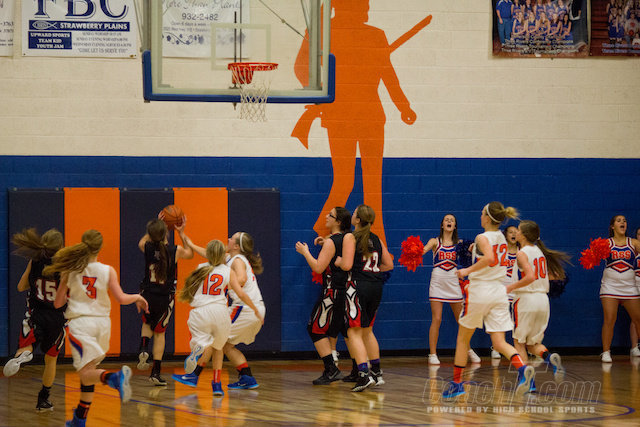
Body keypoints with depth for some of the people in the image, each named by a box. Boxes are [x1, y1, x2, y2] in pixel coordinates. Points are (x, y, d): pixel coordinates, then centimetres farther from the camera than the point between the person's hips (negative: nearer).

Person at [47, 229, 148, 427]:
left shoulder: (70, 272, -1)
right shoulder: (108, 271, -1)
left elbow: (58, 303, 3)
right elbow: (121, 298, -6)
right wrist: (137, 297, 13)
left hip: (80, 323, -3)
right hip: (102, 322, 3)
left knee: (86, 372, -8)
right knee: (89, 370, 17)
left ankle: (115, 377, -40)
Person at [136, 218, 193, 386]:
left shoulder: (148, 248, -10)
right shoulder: (176, 251, -12)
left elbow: (140, 243, 18)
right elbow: (190, 253, 14)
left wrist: (156, 228, 22)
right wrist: (181, 233, 18)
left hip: (148, 296, 1)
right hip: (166, 298, -1)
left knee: (147, 324, 30)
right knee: (159, 332, 14)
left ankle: (143, 348, 1)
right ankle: (156, 372, 13)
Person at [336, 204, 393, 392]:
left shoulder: (350, 237, -7)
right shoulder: (376, 239, 12)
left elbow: (347, 265, -16)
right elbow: (389, 264, 13)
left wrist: (338, 261, 4)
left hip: (359, 286, -7)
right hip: (376, 287, 7)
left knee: (354, 332, -4)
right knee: (367, 331, 20)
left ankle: (364, 374, -16)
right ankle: (377, 373, 22)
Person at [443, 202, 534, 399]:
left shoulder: (482, 238, -10)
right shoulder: (501, 237, 12)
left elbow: (489, 258, -30)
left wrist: (468, 270, -21)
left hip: (480, 290, -6)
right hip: (499, 291, 6)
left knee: (463, 339, 11)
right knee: (499, 342, -1)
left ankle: (456, 382, 15)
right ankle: (522, 368, -28)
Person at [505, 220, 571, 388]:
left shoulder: (522, 253, -10)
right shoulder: (540, 251, 11)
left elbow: (530, 276, -25)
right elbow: (556, 275, 16)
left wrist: (511, 287, -14)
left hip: (526, 299, -7)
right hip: (543, 299, 7)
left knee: (519, 342, 7)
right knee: (533, 343, 16)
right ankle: (549, 357, -16)